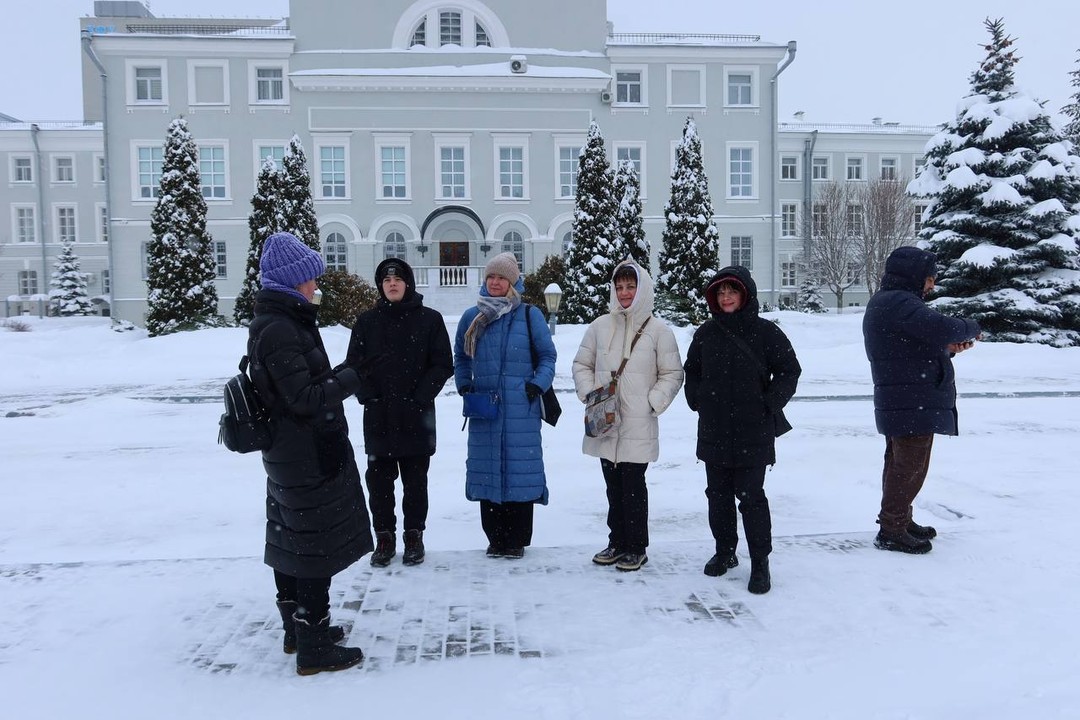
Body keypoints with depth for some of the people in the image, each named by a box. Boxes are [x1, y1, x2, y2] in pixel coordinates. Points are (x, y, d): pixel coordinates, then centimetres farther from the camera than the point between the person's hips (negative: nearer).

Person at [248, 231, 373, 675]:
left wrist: (341, 375, 9)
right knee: (318, 547, -3)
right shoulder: (280, 330, -21)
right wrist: (354, 376, -15)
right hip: (310, 455, -11)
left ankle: (298, 629, 34)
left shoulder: (272, 322, 11)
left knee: (290, 540, 19)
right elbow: (305, 398, -23)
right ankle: (314, 648, 6)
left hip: (287, 454, 11)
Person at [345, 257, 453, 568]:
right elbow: (353, 363, 6)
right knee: (379, 479, 7)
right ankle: (384, 537, 20)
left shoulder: (429, 319, 0)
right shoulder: (367, 321, 6)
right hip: (378, 416, 2)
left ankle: (414, 536, 22)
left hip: (416, 416, -1)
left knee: (415, 480, 8)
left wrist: (420, 397, -10)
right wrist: (367, 395, -7)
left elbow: (443, 365, -1)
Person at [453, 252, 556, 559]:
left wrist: (538, 384, -7)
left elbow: (547, 355, 6)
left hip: (521, 409, -2)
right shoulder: (472, 317, 9)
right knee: (487, 469, 5)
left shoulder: (530, 315, 2)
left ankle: (517, 539, 11)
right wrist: (463, 385, 5)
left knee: (520, 467, -1)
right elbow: (461, 357, 20)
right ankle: (495, 537, 17)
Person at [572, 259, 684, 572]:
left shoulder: (658, 330, -3)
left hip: (639, 425, -3)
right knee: (613, 485, 13)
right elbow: (581, 364, 14)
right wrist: (588, 392, 0)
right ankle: (617, 542, 27)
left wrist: (652, 402, -8)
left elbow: (673, 374, 1)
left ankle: (636, 548, 15)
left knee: (633, 485, 1)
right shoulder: (601, 325, 5)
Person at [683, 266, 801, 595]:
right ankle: (724, 552, 29)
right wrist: (698, 401, 7)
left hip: (753, 432, -4)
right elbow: (691, 371, 18)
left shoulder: (765, 332, -5)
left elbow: (789, 371, 0)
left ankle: (760, 563, 9)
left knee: (751, 496, -3)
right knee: (718, 493, 13)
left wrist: (769, 405, -6)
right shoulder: (706, 333, 5)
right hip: (713, 431, 4)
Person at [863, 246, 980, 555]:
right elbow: (941, 328, -31)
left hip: (898, 403, 11)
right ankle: (891, 531, 6)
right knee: (911, 466, -2)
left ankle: (899, 520, 33)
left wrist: (947, 347, 5)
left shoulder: (885, 303, 16)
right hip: (914, 404, -11)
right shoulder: (899, 303, -18)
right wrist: (971, 328, -10)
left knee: (900, 464, 20)